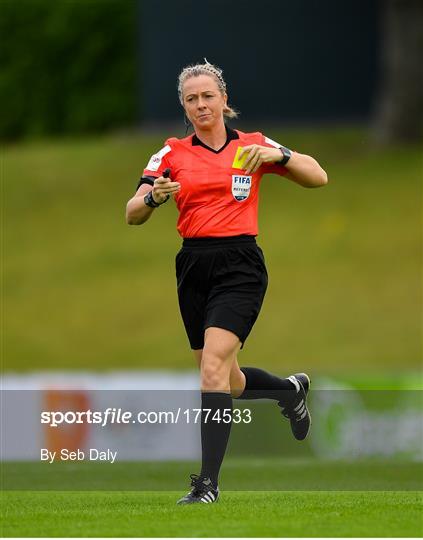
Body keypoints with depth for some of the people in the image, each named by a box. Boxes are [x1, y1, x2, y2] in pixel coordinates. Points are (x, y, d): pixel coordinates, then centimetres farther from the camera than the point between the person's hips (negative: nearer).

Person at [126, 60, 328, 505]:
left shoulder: (251, 146, 4)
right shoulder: (172, 154, 8)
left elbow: (317, 177, 3)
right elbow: (133, 215, 2)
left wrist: (276, 154, -14)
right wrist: (154, 197, -20)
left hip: (239, 265, -4)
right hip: (193, 267, 4)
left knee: (213, 365, -21)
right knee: (228, 384, 11)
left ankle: (208, 482, -21)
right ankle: (291, 390, 44)